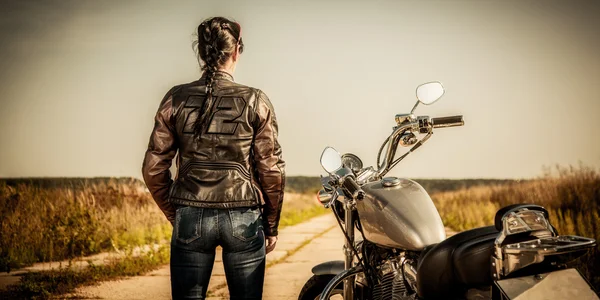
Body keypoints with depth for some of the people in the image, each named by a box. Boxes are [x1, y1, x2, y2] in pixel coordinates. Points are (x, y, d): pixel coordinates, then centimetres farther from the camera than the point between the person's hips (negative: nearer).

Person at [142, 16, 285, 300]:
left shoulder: (177, 99, -1)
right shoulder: (255, 101, -5)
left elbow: (153, 168, 1)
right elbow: (272, 171, -3)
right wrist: (272, 226, 9)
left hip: (191, 218, 1)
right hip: (244, 219, -1)